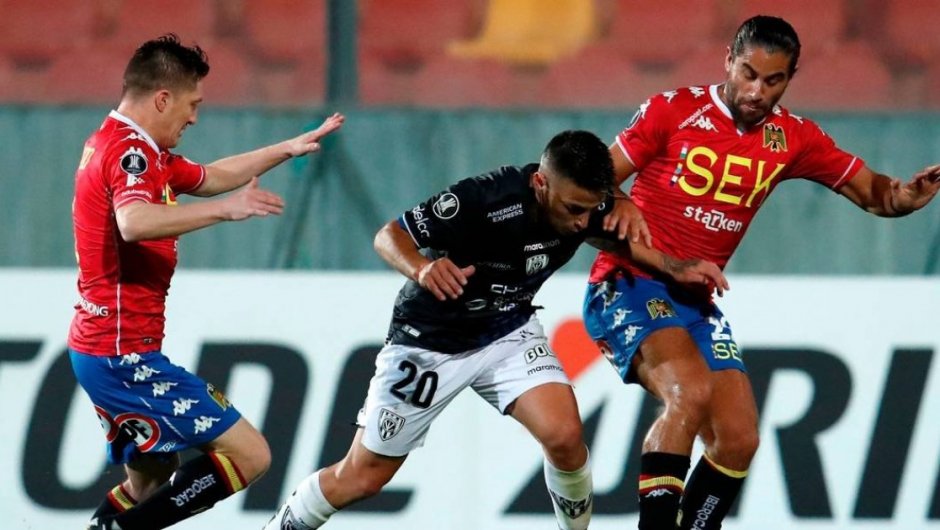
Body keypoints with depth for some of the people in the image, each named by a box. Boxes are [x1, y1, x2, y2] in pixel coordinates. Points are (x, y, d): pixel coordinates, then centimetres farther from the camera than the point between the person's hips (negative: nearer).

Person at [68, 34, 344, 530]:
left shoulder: (137, 150, 16)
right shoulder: (130, 153, -16)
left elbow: (209, 177, 33)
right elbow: (134, 223, -38)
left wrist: (288, 149, 33)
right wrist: (226, 209, -36)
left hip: (105, 352, 11)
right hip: (125, 354, -11)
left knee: (154, 479, 22)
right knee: (249, 454, -11)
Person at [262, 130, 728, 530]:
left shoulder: (586, 206, -18)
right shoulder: (482, 199, -34)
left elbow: (624, 240, 4)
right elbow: (389, 236, -26)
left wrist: (678, 269, -14)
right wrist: (421, 267, -47)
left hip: (509, 332, 4)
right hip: (429, 342, -4)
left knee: (564, 436, -21)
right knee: (363, 477, 5)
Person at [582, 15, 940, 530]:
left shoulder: (792, 138, 6)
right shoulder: (673, 111, -6)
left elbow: (872, 192, 8)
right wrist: (618, 205, -26)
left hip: (698, 302, 6)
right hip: (628, 287, -6)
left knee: (738, 440, -2)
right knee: (690, 392, -30)